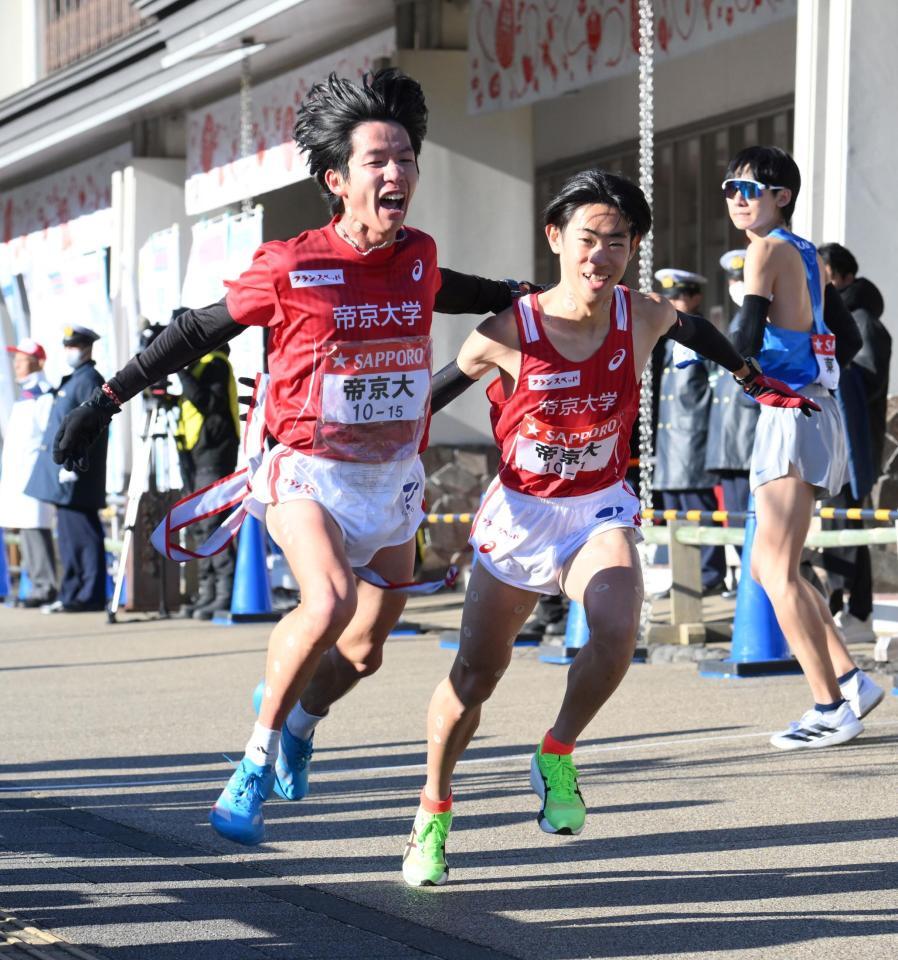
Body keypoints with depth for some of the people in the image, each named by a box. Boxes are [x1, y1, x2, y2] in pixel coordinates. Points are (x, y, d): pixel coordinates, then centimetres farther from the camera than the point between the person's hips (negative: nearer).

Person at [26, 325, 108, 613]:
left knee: (82, 536, -8)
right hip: (64, 473, 10)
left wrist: (71, 463, -23)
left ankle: (89, 596, -7)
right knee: (70, 535, 12)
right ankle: (71, 595, 15)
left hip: (76, 475, -10)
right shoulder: (71, 380, 20)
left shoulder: (88, 379, -10)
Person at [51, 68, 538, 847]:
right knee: (328, 605, -29)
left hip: (393, 480, 5)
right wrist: (106, 399, -1)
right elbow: (198, 331, -3)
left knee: (364, 652, 9)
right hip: (308, 471, -5)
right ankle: (258, 757, -9)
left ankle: (299, 720, 44)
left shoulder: (417, 258, -2)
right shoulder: (290, 269, -15)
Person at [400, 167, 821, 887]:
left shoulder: (643, 318, -11)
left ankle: (556, 756, -3)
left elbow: (691, 327, 14)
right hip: (519, 511, -1)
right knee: (475, 674, 8)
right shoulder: (507, 334, -19)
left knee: (617, 630, -29)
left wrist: (753, 379, 28)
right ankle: (433, 814, 31)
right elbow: (438, 388, -2)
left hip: (600, 510, 1)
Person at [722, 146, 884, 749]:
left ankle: (832, 710, -8)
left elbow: (748, 340, -19)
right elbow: (850, 339, 20)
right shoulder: (807, 255, 17)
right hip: (812, 410, 9)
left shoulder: (769, 249, -9)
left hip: (793, 414, -9)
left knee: (777, 570, -8)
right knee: (768, 568, 14)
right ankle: (850, 680, 13)